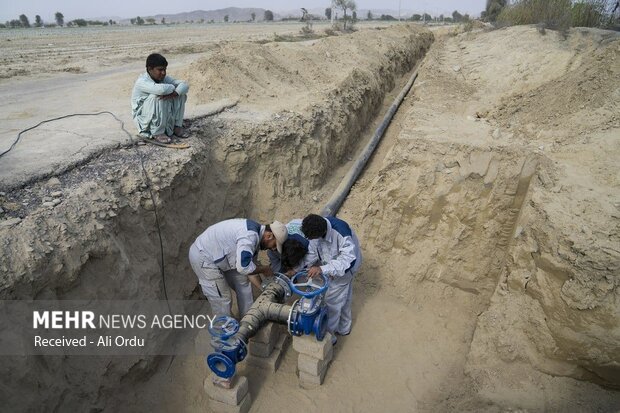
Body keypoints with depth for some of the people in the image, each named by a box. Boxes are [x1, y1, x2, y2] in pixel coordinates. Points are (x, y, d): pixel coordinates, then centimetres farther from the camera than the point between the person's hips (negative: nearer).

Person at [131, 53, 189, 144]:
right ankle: (157, 133, -21)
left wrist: (174, 93, -32)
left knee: (180, 93, -6)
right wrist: (172, 87, -21)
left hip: (164, 118, 6)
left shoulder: (164, 78, -3)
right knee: (157, 96, -34)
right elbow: (162, 89, -44)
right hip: (144, 119, -6)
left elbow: (185, 85, -12)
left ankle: (177, 126, 1)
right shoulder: (142, 82, -24)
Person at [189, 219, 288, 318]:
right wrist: (264, 269, -16)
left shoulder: (255, 235, 3)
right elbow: (243, 267, -33)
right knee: (222, 300, -4)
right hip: (203, 258, -10)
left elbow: (250, 266, 11)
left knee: (243, 284, 15)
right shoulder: (250, 235, -29)